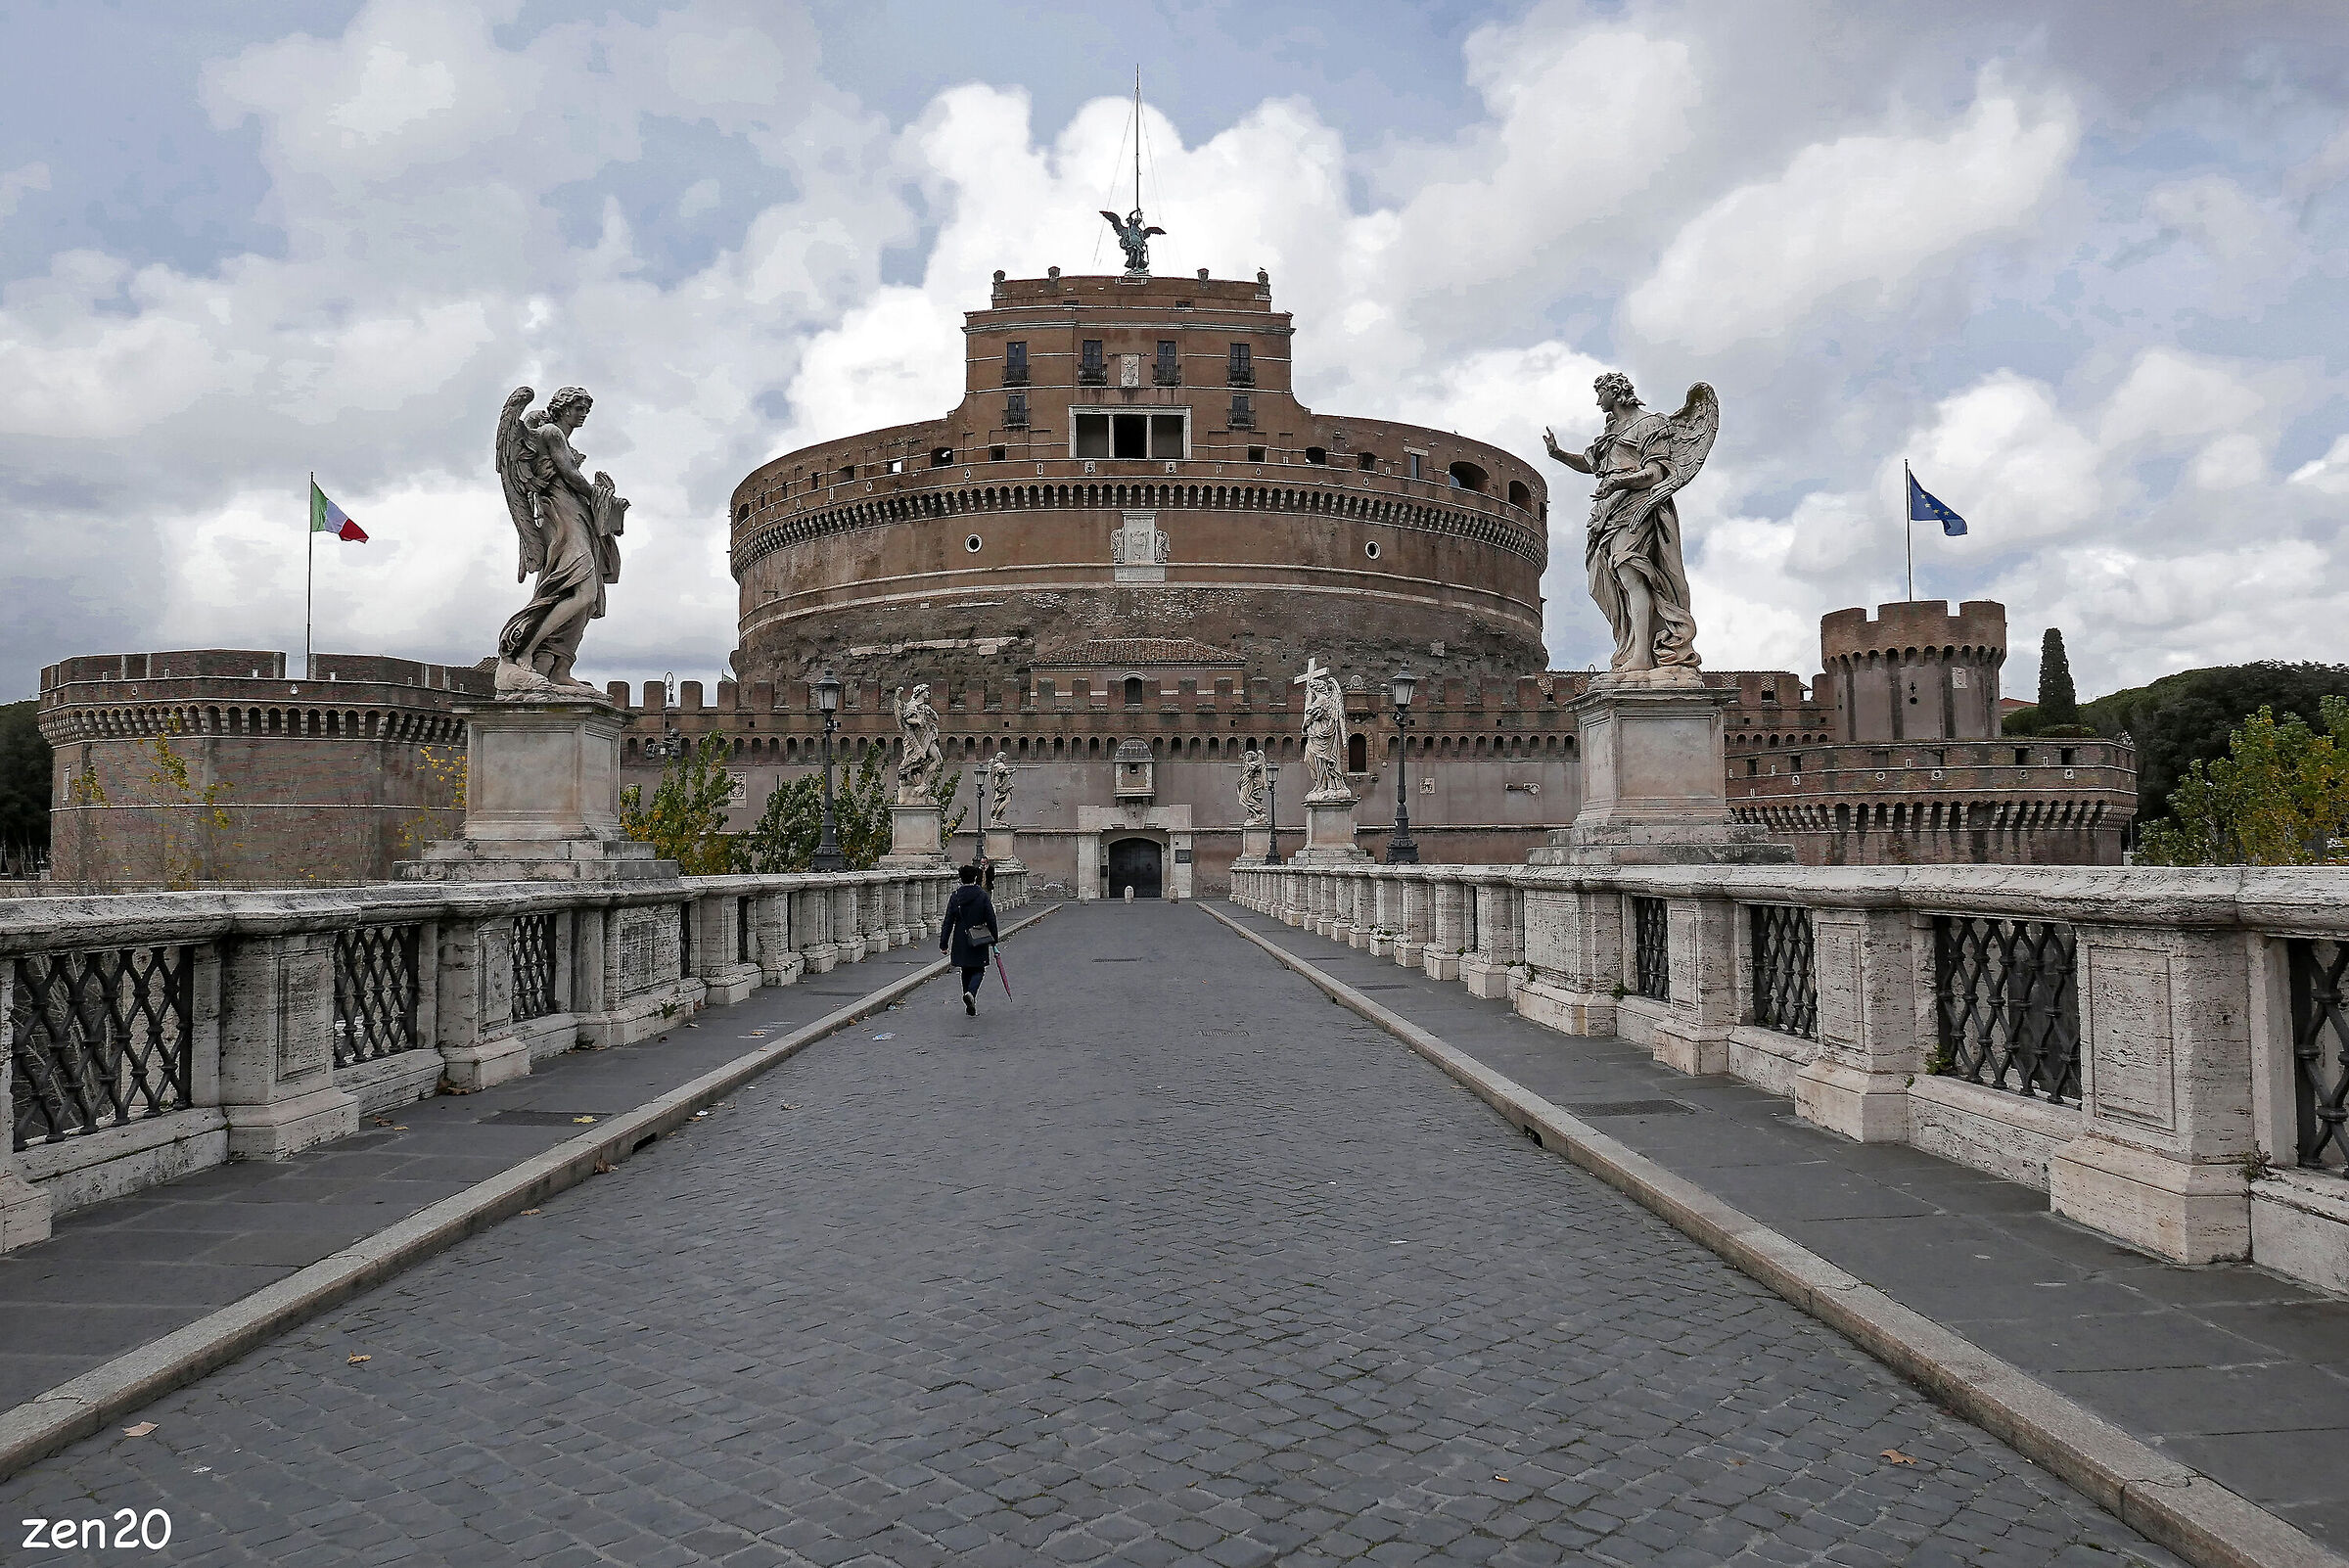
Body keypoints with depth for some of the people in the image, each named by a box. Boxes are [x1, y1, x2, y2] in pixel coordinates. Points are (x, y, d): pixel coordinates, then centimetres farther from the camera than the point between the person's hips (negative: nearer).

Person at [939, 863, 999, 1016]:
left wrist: (944, 943, 0)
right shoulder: (983, 895, -6)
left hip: (960, 941, 2)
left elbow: (948, 921, -3)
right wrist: (993, 940, 5)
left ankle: (970, 1006, 17)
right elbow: (991, 919, -5)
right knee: (979, 970, 9)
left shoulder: (955, 896, -2)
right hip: (979, 942, -2)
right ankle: (970, 992, -20)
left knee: (966, 971, 15)